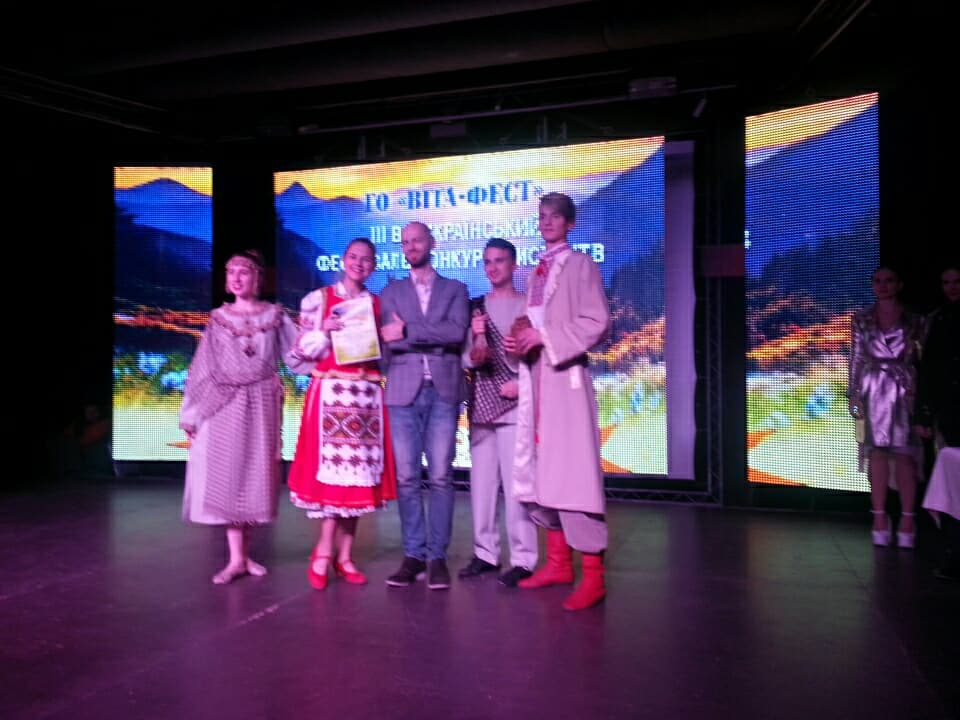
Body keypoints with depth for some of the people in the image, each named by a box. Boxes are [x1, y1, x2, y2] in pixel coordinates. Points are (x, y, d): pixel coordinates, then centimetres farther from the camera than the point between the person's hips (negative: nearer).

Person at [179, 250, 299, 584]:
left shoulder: (274, 315, 6)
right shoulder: (219, 318, 7)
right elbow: (204, 368, 6)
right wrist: (192, 414, 5)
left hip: (262, 404, 0)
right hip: (226, 405, 0)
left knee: (255, 474, 3)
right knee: (227, 475, -3)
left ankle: (244, 553, 15)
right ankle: (236, 558, 4)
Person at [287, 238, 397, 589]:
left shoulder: (377, 304, 14)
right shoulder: (319, 298, 6)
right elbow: (303, 349, 3)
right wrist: (325, 330, -14)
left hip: (367, 395, 3)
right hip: (331, 393, -3)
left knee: (359, 472, 2)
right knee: (333, 469, -7)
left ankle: (343, 555, 12)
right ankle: (326, 552, 6)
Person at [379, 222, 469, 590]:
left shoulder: (456, 290, 13)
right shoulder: (391, 292, 15)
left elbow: (457, 332, -6)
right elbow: (390, 341, 2)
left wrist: (408, 331, -8)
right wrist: (435, 337, -7)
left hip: (443, 391, -1)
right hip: (404, 392, 1)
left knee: (440, 477, -2)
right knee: (407, 478, 2)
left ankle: (437, 557, 7)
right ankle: (413, 555, 12)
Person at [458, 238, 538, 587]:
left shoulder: (528, 306, 0)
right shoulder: (476, 307, 12)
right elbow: (468, 359, 4)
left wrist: (522, 384, -14)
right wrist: (476, 341, -15)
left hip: (514, 405, -5)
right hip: (481, 406, 5)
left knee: (515, 483, -6)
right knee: (481, 481, 9)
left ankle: (522, 559, 3)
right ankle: (485, 553, 20)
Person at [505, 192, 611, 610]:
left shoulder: (581, 265, -2)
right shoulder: (536, 272, 19)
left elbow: (596, 322, -11)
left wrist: (545, 337, -16)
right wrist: (520, 339, 0)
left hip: (564, 376, -7)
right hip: (534, 377, 8)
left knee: (573, 472, -9)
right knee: (541, 470, 9)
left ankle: (593, 575, -2)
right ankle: (558, 561, 20)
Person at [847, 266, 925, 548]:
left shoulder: (914, 321, 6)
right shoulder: (861, 319, 7)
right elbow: (856, 358, 6)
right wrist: (854, 393, -1)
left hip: (905, 392, 0)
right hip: (873, 392, 1)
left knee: (904, 455, -2)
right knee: (877, 453, 0)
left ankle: (907, 520, 5)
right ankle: (880, 518, 6)